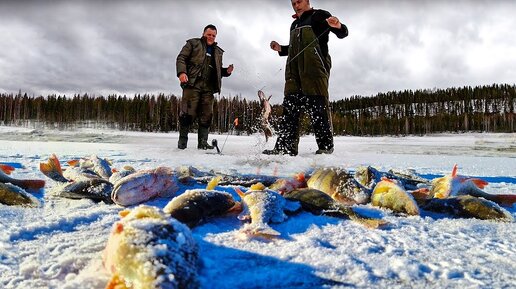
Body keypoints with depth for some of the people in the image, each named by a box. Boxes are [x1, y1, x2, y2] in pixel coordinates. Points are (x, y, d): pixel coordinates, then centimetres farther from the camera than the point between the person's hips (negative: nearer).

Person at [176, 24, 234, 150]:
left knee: (206, 115, 0)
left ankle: (203, 142, 5)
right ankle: (182, 140, -1)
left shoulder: (218, 51, 25)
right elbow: (181, 58, 2)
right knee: (188, 113, -9)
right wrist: (182, 72, -16)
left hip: (208, 88, 5)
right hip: (192, 84, -5)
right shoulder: (193, 43, 11)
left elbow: (218, 70, 30)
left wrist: (226, 71, 7)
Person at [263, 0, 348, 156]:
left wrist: (338, 26, -21)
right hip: (294, 71, 7)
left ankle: (326, 146, -7)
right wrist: (281, 49, 21)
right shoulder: (294, 24, 30)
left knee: (318, 107, -12)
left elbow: (342, 33, 2)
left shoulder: (318, 15, 10)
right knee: (290, 107, -2)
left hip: (315, 68, -7)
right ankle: (285, 147, -5)